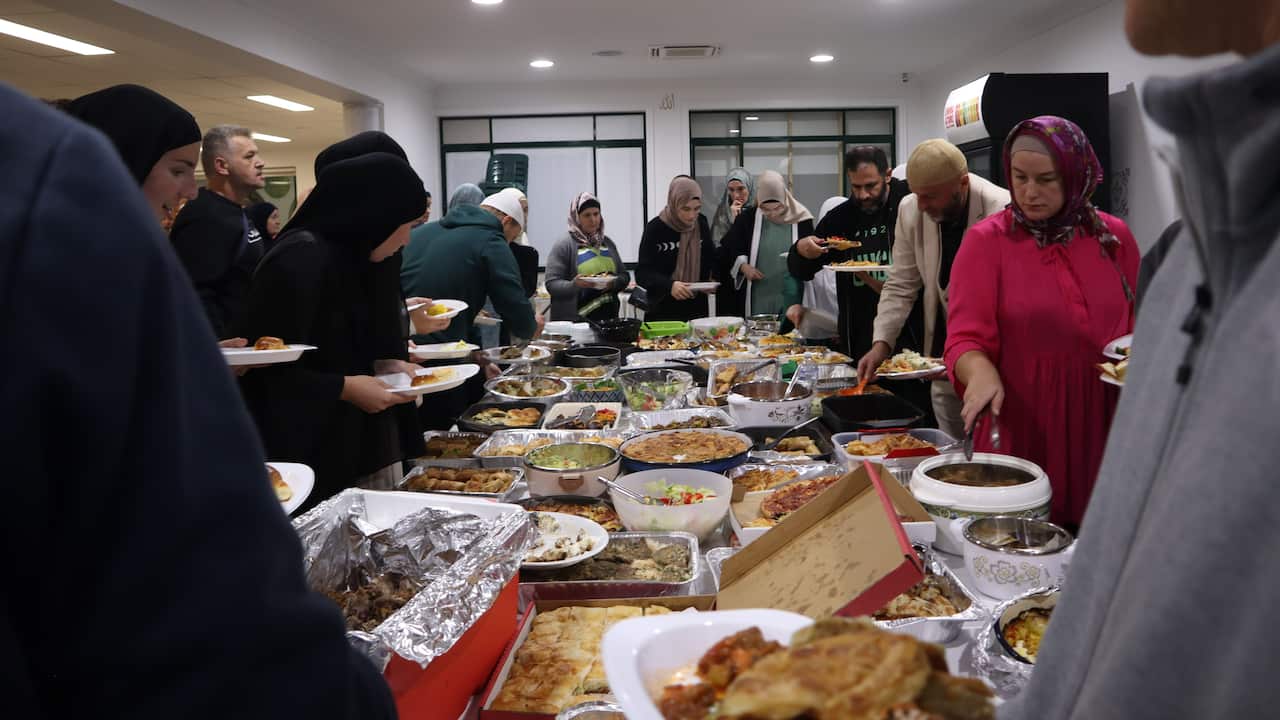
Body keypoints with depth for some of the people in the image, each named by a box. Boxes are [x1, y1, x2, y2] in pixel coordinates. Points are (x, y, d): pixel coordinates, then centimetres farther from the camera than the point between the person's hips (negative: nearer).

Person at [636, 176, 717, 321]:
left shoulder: (701, 224, 2)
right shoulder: (656, 228, -11)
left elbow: (710, 260, 12)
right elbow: (642, 273, -15)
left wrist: (712, 281, -8)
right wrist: (669, 285, -31)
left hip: (697, 310, 4)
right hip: (663, 311, -4)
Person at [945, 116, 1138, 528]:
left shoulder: (1114, 236, 7)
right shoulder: (986, 241, -5)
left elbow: (1137, 324, 20)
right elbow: (965, 338, -13)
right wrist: (981, 371, -32)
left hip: (1102, 431, 3)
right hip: (1019, 431, -3)